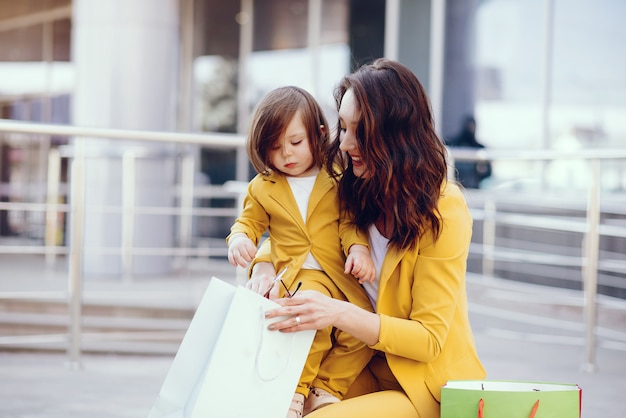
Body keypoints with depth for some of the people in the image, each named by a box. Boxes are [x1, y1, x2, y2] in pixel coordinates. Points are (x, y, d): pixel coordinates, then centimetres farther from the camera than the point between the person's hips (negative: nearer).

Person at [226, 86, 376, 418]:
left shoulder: (336, 179, 8)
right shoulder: (262, 188, 12)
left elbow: (350, 221, 7)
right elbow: (248, 222, 19)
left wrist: (359, 249, -11)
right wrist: (239, 239, -4)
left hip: (341, 276, 2)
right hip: (296, 276, -2)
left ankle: (325, 390, -1)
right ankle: (294, 391, -20)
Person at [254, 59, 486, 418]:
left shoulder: (442, 210, -17)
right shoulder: (352, 190, -3)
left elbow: (429, 338, -17)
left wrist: (339, 313, -31)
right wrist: (264, 265, -12)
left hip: (429, 386, -5)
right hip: (368, 371, 5)